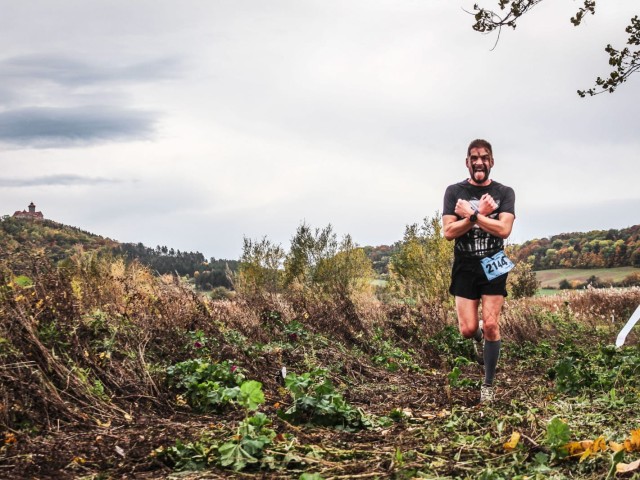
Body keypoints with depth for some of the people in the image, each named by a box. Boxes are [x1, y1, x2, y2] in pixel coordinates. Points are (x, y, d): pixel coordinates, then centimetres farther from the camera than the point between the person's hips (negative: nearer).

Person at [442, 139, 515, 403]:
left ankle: (488, 385, 5)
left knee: (491, 325, -8)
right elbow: (449, 231, -9)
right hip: (465, 267, 1)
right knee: (468, 329, -5)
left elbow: (504, 229, -15)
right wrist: (481, 213, -15)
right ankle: (479, 336, 35)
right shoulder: (454, 191, 1)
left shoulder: (504, 193, 1)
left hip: (493, 266, -1)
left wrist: (471, 214, -15)